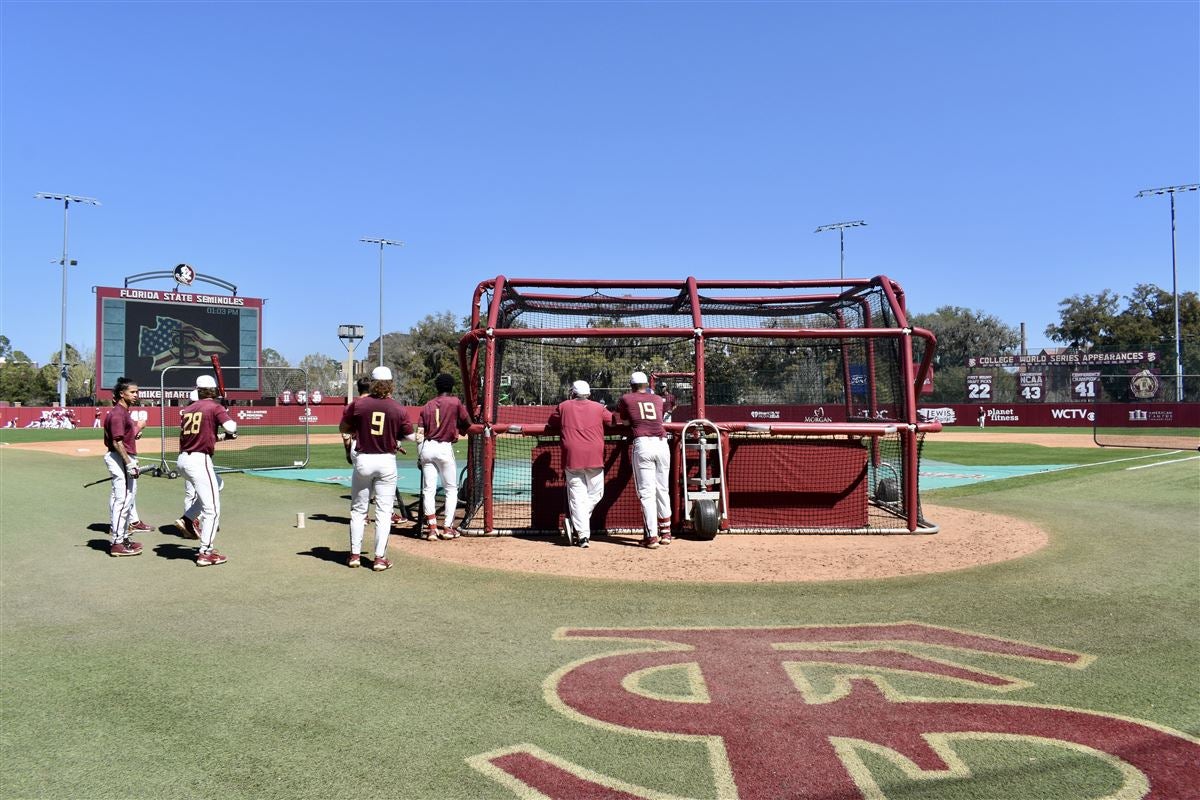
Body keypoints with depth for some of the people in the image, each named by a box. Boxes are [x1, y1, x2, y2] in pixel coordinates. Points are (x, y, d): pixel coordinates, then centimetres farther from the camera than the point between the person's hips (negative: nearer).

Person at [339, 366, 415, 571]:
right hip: (387, 461, -1)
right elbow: (411, 436, 0)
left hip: (363, 460, 1)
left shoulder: (358, 404, -5)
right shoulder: (399, 409, -6)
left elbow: (343, 428, 5)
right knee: (383, 511, 5)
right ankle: (380, 558, 4)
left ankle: (354, 555, 17)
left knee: (358, 509, 14)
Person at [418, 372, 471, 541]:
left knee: (428, 489, 5)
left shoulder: (427, 406, 9)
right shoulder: (455, 402, 0)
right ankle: (448, 528, 4)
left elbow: (420, 433, 6)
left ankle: (431, 527, 2)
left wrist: (419, 457, 10)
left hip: (426, 448, 3)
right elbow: (467, 425, 5)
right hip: (444, 448, -3)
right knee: (451, 489, 8)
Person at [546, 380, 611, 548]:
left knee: (577, 496, 2)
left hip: (572, 457, 1)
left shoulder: (564, 406, 13)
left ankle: (582, 534, -5)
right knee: (595, 494, 13)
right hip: (594, 457, -1)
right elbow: (614, 420, 22)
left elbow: (551, 424, 25)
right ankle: (577, 525, 3)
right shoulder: (598, 407, 12)